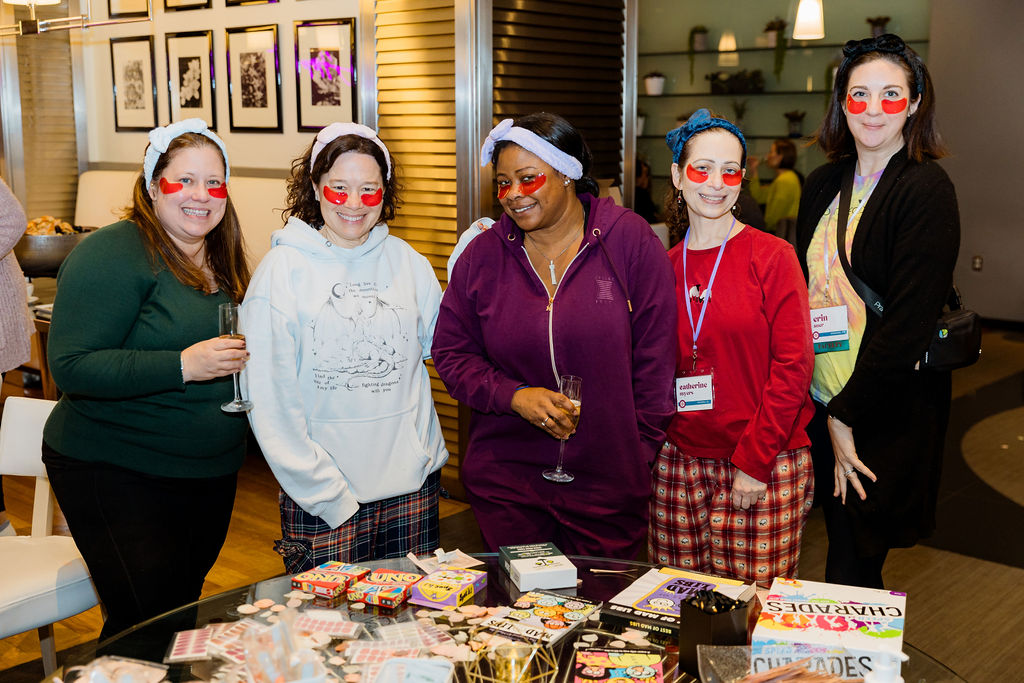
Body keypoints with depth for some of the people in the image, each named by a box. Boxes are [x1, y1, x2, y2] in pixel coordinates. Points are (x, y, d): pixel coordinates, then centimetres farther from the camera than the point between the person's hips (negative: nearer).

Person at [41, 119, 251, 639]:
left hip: (210, 475, 8)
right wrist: (183, 366, -28)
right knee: (150, 624, -7)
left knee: (185, 607, 18)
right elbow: (71, 366, -22)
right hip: (118, 474, -7)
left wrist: (245, 359, 0)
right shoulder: (111, 254, -15)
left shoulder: (222, 260, 10)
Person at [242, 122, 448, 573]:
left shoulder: (407, 262, 4)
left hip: (413, 486, 4)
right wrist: (329, 496, -12)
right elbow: (270, 404, -8)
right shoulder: (283, 270, -7)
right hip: (324, 500, -3)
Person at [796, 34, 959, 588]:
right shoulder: (824, 184, 9)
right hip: (819, 405, 6)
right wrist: (823, 411, 5)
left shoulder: (926, 189, -11)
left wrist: (845, 414, -15)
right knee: (842, 549, 16)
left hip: (886, 415, -6)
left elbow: (909, 320, -17)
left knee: (852, 577, 2)